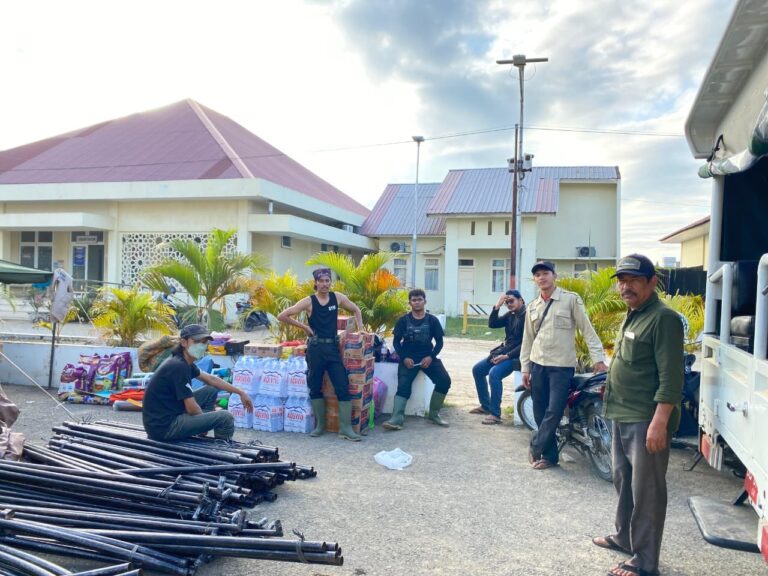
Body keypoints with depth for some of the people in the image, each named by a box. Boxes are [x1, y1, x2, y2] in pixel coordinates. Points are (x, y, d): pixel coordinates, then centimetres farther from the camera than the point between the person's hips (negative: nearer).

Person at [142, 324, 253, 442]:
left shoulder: (184, 362, 7)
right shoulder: (179, 366, -22)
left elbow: (211, 379, 18)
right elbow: (192, 409, -20)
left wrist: (240, 392, 16)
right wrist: (205, 417, 1)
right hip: (163, 427, -10)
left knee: (211, 390, 16)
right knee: (225, 417, -11)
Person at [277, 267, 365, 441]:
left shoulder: (337, 297, 3)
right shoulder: (309, 301, -5)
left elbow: (356, 310, 20)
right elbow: (282, 316, -5)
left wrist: (360, 329, 8)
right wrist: (303, 326, -5)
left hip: (333, 347, 2)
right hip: (315, 349, -2)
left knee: (343, 387, -4)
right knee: (315, 387, 7)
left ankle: (345, 428, 0)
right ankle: (319, 425, 22)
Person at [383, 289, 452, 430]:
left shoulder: (432, 320, 4)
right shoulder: (403, 320, 3)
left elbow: (439, 341, 6)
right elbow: (396, 341, 4)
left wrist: (431, 357, -11)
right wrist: (404, 358, -11)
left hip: (427, 357, 1)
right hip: (408, 358, -1)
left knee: (444, 380, -17)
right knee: (403, 385, -22)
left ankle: (433, 414, -1)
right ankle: (397, 418, -31)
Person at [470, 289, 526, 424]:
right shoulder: (510, 315, 11)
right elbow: (492, 324, 4)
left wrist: (507, 356, -23)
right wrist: (497, 306, -7)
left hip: (516, 355, -9)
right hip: (503, 351, 9)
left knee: (494, 373, -31)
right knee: (477, 369, 10)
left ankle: (495, 414, -23)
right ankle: (485, 405, 21)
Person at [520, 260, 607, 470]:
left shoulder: (571, 299, -3)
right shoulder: (532, 306, 11)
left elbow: (587, 329, -5)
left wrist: (598, 358, -12)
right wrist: (524, 368, 12)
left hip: (562, 366, -4)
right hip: (537, 365, 5)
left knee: (554, 412, -10)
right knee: (540, 413, 7)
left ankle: (535, 447, 9)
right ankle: (550, 455, 19)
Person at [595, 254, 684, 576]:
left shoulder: (663, 319, -16)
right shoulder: (632, 316, 14)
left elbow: (671, 377, -21)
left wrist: (659, 422, -24)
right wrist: (611, 388, 20)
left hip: (646, 420, -10)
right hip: (623, 417, 10)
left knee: (646, 491, 0)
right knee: (623, 481, 21)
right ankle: (624, 537, 38)